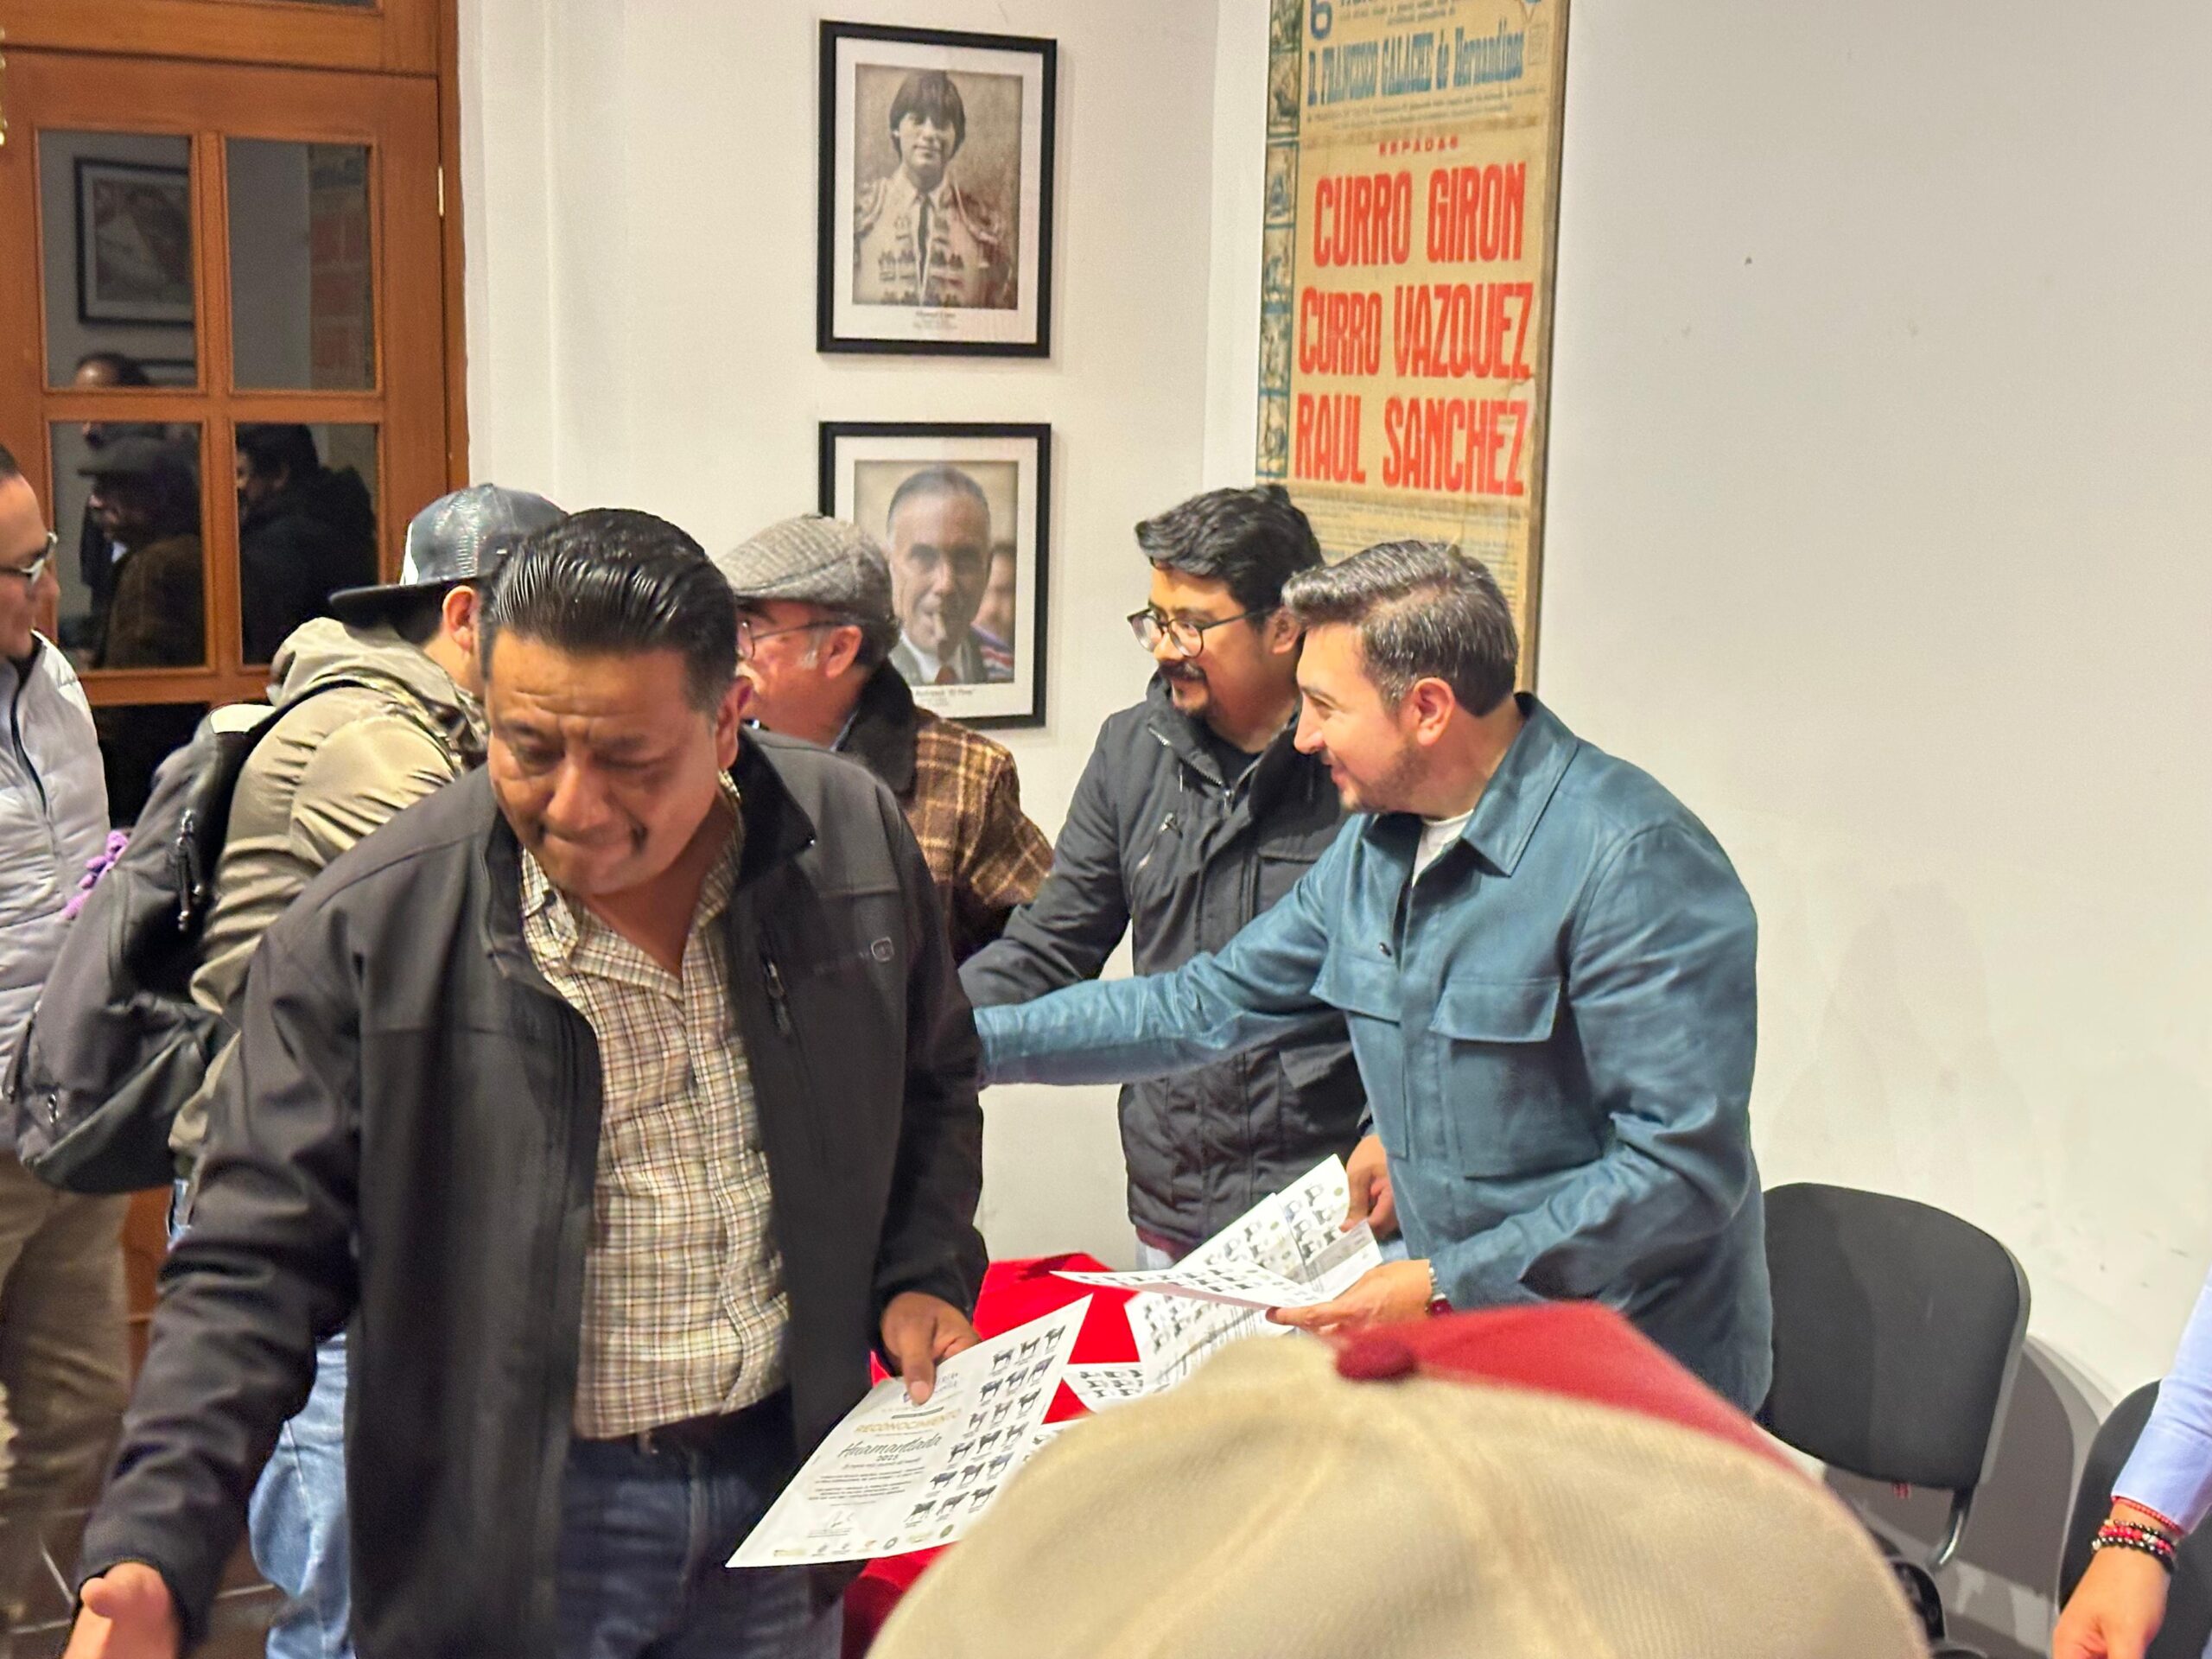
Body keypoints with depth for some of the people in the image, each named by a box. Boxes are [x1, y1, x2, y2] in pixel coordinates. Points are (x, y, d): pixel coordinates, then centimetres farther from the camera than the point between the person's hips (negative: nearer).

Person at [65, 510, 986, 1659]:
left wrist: (924, 1276, -2)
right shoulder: (363, 934, -17)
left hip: (781, 1487, 3)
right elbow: (255, 1270, -13)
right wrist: (152, 1557, -23)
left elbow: (931, 1085, 12)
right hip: (498, 1546, -3)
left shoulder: (853, 843, -6)